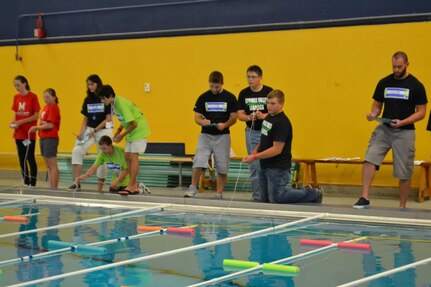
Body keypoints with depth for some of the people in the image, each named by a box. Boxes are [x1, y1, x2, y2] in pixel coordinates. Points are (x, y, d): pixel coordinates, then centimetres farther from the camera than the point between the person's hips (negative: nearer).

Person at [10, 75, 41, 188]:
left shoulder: (33, 97, -7)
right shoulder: (16, 97, 9)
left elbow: (36, 116, -9)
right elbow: (16, 113, 15)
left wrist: (21, 122, -17)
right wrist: (13, 121, -6)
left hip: (29, 133, -6)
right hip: (19, 133, 6)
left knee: (30, 158, -5)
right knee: (21, 159, 8)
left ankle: (33, 184, 1)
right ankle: (26, 183, 17)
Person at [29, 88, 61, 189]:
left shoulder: (53, 107, -11)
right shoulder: (46, 107, 14)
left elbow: (50, 125, -18)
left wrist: (36, 127, -8)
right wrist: (36, 128, -5)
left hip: (50, 138, -9)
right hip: (43, 138, 9)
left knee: (52, 165, -5)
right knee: (48, 165, 11)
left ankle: (54, 188, -3)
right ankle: (51, 187, 16)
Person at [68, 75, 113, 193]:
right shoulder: (87, 100, 7)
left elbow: (108, 119, -10)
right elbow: (85, 119, 10)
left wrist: (94, 130, -15)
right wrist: (81, 132, -5)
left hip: (103, 130, -4)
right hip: (89, 130, 4)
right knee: (77, 151, -15)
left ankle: (100, 187, 9)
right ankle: (76, 183, -15)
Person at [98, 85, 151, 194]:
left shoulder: (121, 104, -27)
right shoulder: (114, 103, 1)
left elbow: (134, 124, -27)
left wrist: (122, 135, -17)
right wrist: (118, 131, 3)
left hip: (139, 130, -9)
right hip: (131, 131, 9)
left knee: (133, 156, -12)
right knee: (128, 157, 5)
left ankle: (131, 186, -12)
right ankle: (134, 186, 8)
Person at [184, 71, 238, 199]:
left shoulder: (230, 98, 0)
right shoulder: (203, 97, 2)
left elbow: (234, 117, 1)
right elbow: (197, 117, 4)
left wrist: (225, 125, -19)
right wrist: (203, 122, -19)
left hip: (222, 135, 0)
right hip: (206, 134, 0)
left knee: (222, 167, 3)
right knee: (198, 162, -12)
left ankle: (219, 193, 13)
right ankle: (193, 188, 0)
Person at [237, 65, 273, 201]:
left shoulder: (269, 92, -5)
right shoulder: (244, 93, 3)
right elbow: (240, 114, 1)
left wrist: (263, 116, -24)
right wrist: (249, 117, -20)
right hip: (252, 132, 3)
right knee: (254, 166, 5)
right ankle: (257, 196, 12)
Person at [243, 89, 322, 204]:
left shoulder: (282, 123, -19)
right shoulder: (268, 117, 10)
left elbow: (277, 149, -23)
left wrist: (255, 157, -23)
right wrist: (255, 151, 5)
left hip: (278, 168, -9)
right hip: (265, 166, 9)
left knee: (276, 198, -7)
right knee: (265, 199, 12)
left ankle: (313, 194, 8)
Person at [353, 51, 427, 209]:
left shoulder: (416, 85, -5)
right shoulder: (384, 83, 5)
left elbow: (421, 112, -4)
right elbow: (377, 105, 14)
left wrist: (402, 122, -18)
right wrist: (373, 114, -10)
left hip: (404, 132, -2)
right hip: (384, 129, 3)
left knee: (404, 172, 2)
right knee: (369, 159, -17)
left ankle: (402, 207, 16)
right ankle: (364, 198, -13)